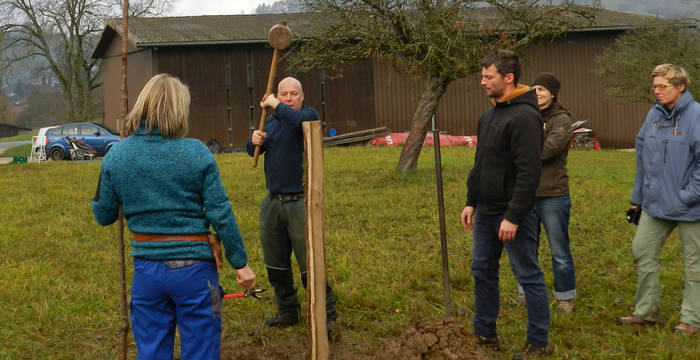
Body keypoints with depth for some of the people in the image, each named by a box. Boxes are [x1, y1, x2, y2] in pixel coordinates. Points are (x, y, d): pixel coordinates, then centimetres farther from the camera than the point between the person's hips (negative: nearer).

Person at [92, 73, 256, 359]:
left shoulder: (115, 156, -3)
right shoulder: (197, 153, -10)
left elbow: (103, 216, 5)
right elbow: (221, 215, -10)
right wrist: (240, 263, -1)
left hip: (146, 269, 3)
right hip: (194, 269, -2)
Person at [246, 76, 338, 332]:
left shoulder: (309, 115, -7)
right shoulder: (271, 121, 14)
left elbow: (300, 119, -32)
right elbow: (252, 151, 23)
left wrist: (275, 106, -19)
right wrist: (254, 141, 0)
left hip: (300, 202, -7)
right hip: (272, 202, 7)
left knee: (309, 264, -8)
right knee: (275, 265, 15)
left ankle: (326, 314, 3)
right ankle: (287, 311, 30)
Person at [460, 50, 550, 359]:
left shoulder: (524, 117, -18)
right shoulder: (489, 115, 12)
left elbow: (529, 172, -23)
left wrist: (513, 216, -24)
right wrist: (471, 202, 16)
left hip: (512, 213, -10)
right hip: (485, 212, 10)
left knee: (528, 276, 1)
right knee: (482, 270, 16)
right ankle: (484, 333, 29)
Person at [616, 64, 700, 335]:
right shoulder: (654, 115, 6)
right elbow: (643, 157, 14)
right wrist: (637, 197, 14)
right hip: (655, 202, 7)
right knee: (642, 252, 9)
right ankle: (647, 311, 22)